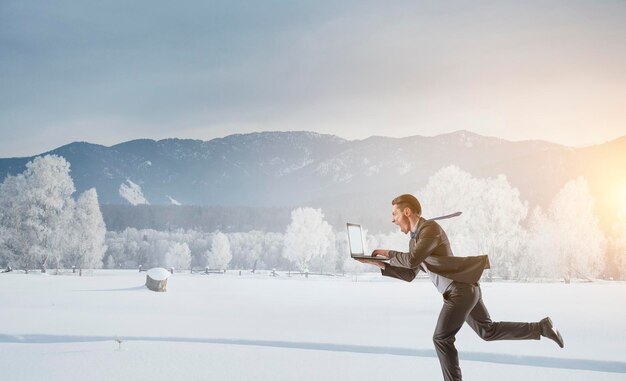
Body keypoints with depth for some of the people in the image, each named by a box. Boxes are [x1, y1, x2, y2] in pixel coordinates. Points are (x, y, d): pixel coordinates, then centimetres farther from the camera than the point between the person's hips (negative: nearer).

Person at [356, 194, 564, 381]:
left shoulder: (430, 227, -13)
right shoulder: (414, 239, 16)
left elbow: (412, 261, -24)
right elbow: (409, 275, 19)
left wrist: (389, 253, -9)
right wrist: (383, 265, 9)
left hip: (461, 289, -10)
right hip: (464, 289, 10)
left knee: (441, 338, -5)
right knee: (488, 331, 16)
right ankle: (541, 327, 19)